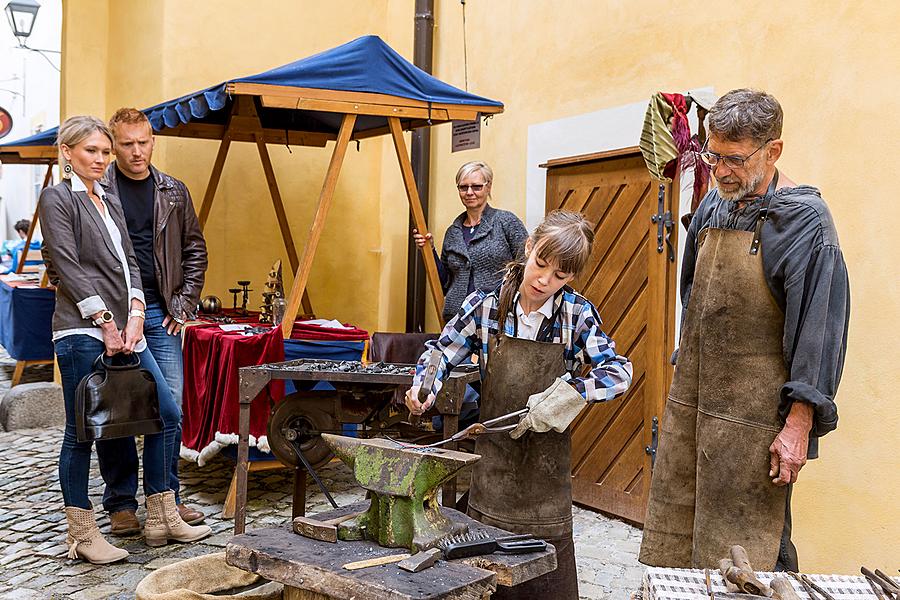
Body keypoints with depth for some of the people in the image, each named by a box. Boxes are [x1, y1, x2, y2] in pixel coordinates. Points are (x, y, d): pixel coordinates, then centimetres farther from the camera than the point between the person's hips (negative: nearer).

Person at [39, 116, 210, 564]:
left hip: (124, 328, 8)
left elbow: (128, 262, 14)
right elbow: (68, 266, -11)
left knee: (166, 414, 7)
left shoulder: (110, 201, 20)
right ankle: (82, 536, 11)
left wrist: (134, 315, -1)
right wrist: (105, 320, -14)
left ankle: (161, 519, 16)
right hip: (82, 331, -8)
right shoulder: (57, 198, -2)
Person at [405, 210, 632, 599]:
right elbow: (442, 351, 3)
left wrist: (570, 392, -29)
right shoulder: (485, 305, -7)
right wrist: (424, 385, -16)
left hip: (547, 468, 0)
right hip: (493, 461, 1)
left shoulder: (577, 314, -8)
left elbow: (619, 371, -13)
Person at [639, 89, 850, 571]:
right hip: (691, 394, 7)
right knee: (674, 538, 12)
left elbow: (819, 327, -15)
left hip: (751, 410, -7)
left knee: (740, 549, 0)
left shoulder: (805, 219, -12)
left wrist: (799, 424, -17)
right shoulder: (714, 205, 9)